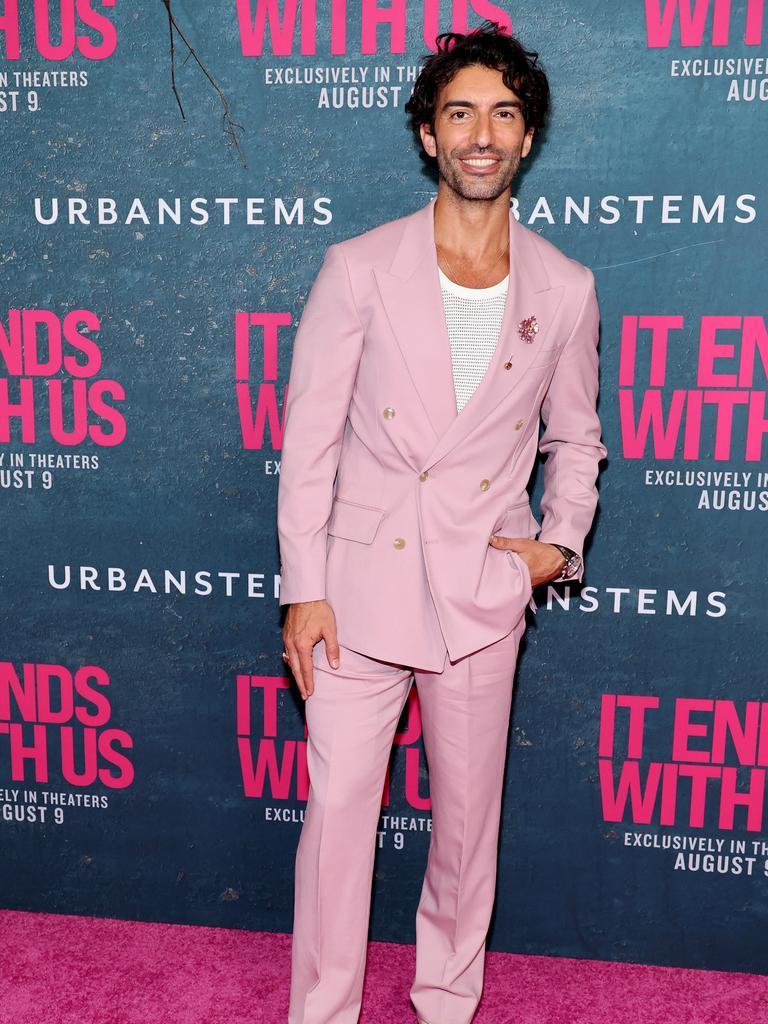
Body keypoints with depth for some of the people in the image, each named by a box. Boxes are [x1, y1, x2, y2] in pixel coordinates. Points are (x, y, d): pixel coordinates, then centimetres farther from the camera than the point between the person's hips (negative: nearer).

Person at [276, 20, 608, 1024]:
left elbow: (575, 437, 15)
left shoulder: (565, 289, 3)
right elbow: (309, 437, -4)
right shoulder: (359, 269, -3)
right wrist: (304, 590, -7)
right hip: (362, 581, -1)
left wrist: (560, 542, -1)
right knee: (338, 806, 4)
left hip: (485, 590, 2)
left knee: (469, 812, 14)